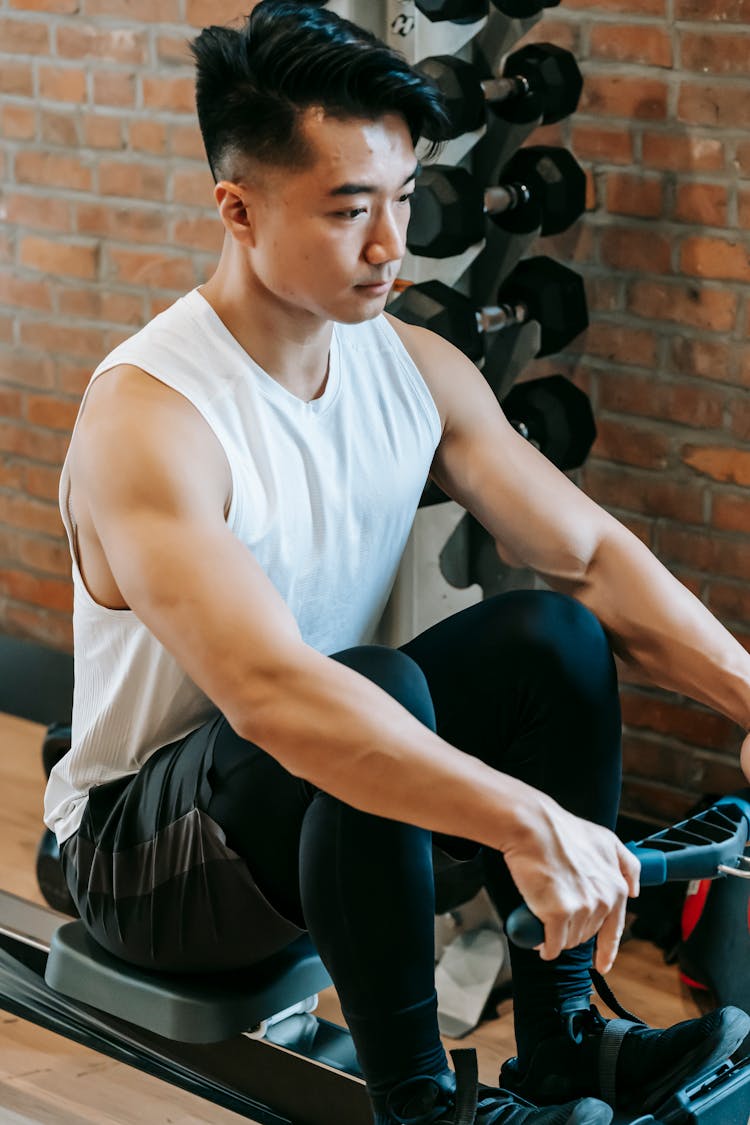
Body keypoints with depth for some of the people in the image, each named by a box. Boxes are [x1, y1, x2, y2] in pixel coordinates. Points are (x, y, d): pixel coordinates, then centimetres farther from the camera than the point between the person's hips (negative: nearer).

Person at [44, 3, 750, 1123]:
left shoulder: (419, 369, -3)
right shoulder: (146, 420, -27)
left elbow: (594, 556, -5)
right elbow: (268, 691, -41)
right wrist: (529, 822, -48)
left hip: (324, 766, 7)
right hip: (145, 840, -7)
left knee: (554, 634, -15)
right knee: (382, 688, -34)